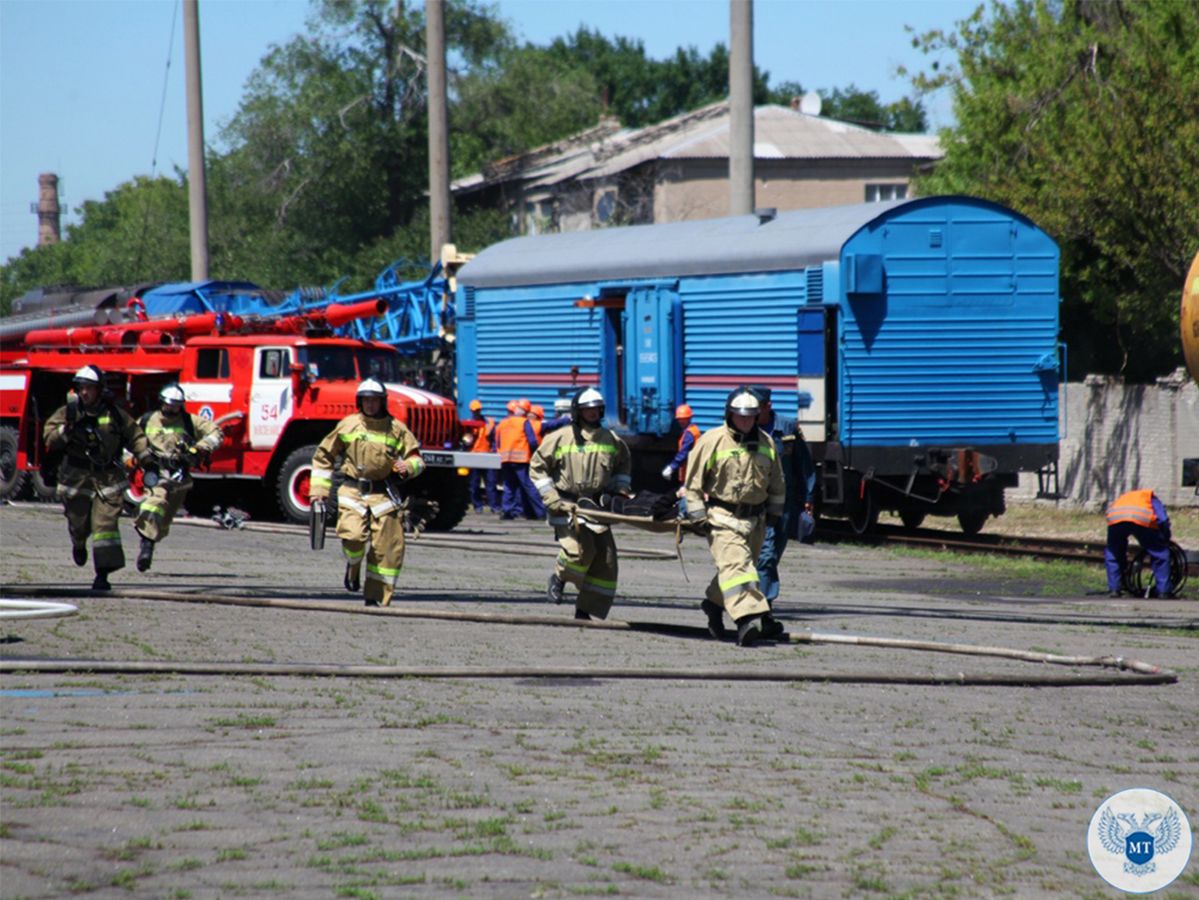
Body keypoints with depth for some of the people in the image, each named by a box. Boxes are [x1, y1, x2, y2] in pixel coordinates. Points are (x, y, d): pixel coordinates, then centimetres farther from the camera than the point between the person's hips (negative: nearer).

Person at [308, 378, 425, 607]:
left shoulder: (397, 429, 4)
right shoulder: (348, 425, 4)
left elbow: (416, 458, 9)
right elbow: (324, 455, 13)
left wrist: (408, 467, -16)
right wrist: (319, 488, 9)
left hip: (383, 494, 1)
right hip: (353, 491, -1)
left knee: (388, 548, -2)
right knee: (353, 536, -22)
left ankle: (377, 598, 8)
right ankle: (353, 566, 14)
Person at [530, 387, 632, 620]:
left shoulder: (612, 441, 9)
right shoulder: (560, 438, -2)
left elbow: (623, 466, 28)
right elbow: (537, 466, 2)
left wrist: (620, 491, 13)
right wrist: (551, 498, -7)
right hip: (567, 505, -5)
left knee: (605, 560, -2)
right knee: (580, 549, -24)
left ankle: (585, 612, 7)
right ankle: (559, 577, 9)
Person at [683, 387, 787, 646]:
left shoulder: (765, 442, 8)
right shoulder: (712, 440, -7)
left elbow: (777, 482, 21)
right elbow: (694, 481, -4)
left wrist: (774, 511, 20)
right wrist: (698, 515, -8)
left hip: (755, 517, 6)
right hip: (722, 515, -6)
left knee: (732, 566, 14)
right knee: (735, 562, -19)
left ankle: (714, 602, 38)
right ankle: (748, 617, -32)